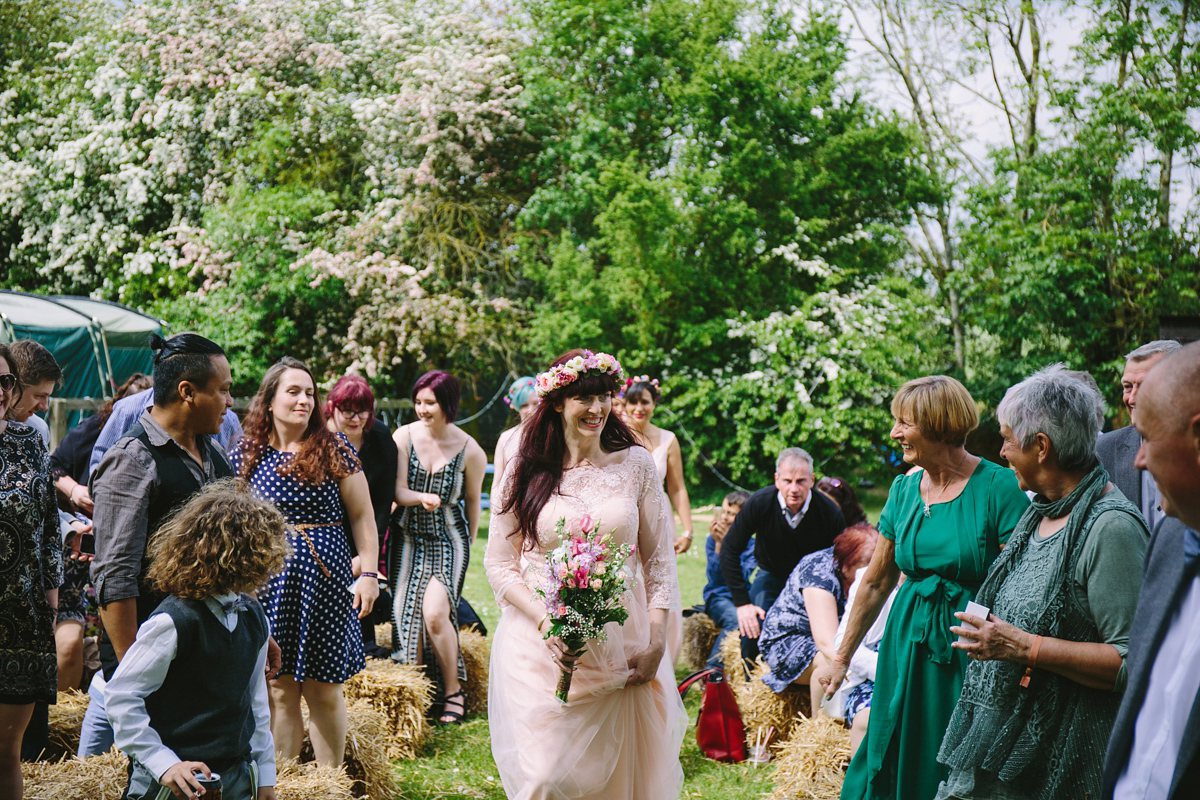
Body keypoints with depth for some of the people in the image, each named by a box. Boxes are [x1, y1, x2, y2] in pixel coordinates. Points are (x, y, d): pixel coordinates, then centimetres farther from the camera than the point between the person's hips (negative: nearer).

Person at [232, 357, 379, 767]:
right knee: (279, 690, 5)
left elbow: (362, 516, 3)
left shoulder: (333, 449, 1)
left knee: (324, 688, 4)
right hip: (269, 579, 1)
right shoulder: (246, 453, 4)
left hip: (326, 579, -1)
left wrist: (369, 572, -4)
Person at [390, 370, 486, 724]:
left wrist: (467, 543, 16)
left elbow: (472, 500, 6)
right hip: (409, 537, 3)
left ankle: (453, 690, 0)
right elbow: (398, 491, -5)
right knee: (406, 613, -3)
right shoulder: (404, 437, -3)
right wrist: (422, 498, -26)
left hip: (448, 540, -3)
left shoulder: (470, 451, -8)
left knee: (434, 612, -18)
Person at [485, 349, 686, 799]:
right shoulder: (525, 471, 1)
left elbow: (659, 561, 5)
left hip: (621, 650, 1)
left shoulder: (637, 465, 3)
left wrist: (656, 644, -3)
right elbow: (499, 564, 2)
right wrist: (545, 622, -13)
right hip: (541, 645, -1)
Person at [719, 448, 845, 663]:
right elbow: (730, 551, -16)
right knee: (751, 625, -21)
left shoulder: (829, 512, -25)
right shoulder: (759, 504, -25)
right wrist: (742, 603, -20)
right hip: (772, 574, 0)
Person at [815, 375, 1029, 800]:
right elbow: (876, 583, 14)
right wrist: (841, 658, 18)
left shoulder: (998, 487, -12)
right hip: (908, 648, 5)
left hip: (971, 653, -5)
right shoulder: (904, 489, 6)